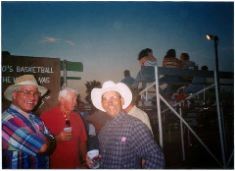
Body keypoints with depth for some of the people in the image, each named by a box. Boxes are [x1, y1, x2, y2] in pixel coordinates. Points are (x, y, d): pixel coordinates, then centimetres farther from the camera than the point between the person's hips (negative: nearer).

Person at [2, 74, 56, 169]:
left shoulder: (34, 118, -2)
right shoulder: (9, 120, -26)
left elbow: (51, 143, -1)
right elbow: (43, 147, -30)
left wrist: (46, 141, -20)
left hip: (42, 166, 6)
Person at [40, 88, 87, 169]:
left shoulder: (77, 117, 1)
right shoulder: (46, 116, -12)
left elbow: (82, 141, 6)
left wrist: (85, 161, 4)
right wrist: (57, 138, -22)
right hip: (54, 165, -4)